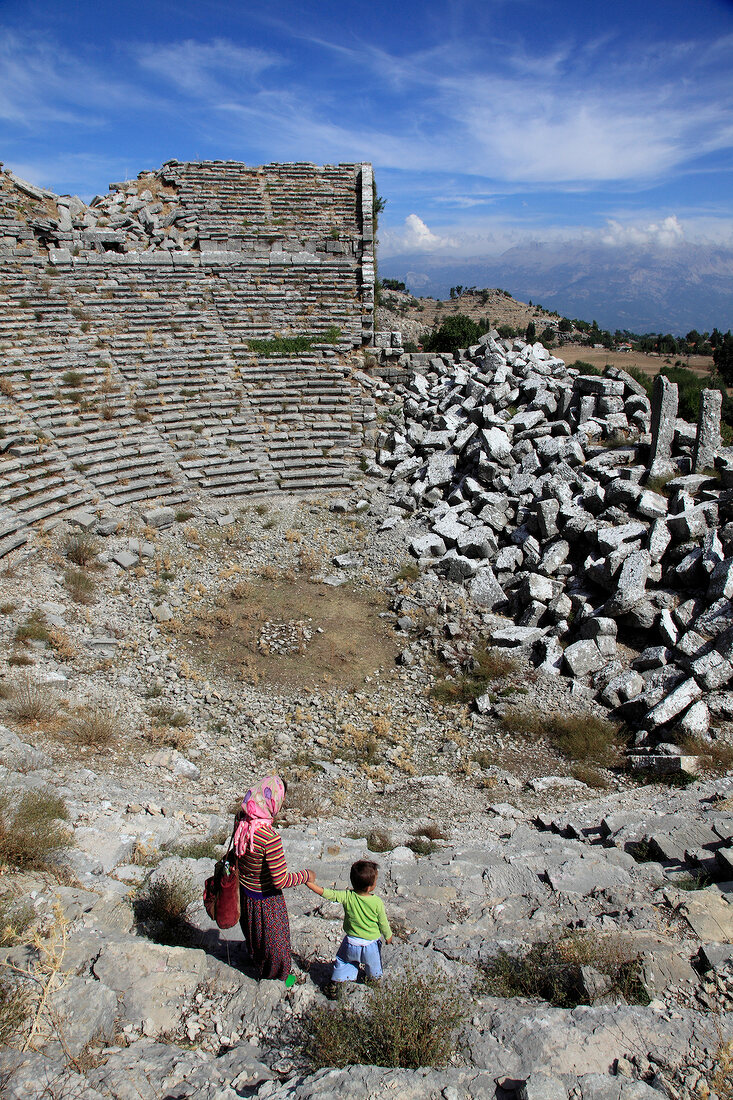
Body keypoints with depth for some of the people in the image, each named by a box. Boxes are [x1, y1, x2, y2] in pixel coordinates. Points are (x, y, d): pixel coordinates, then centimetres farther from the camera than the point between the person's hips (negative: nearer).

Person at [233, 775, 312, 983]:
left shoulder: (241, 819, -20)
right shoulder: (270, 838, -41)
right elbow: (281, 881, -31)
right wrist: (306, 876, -16)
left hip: (244, 888, 6)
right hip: (264, 898, -6)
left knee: (252, 931, 34)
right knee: (273, 938, 24)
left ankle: (256, 959, 62)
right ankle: (276, 977, 49)